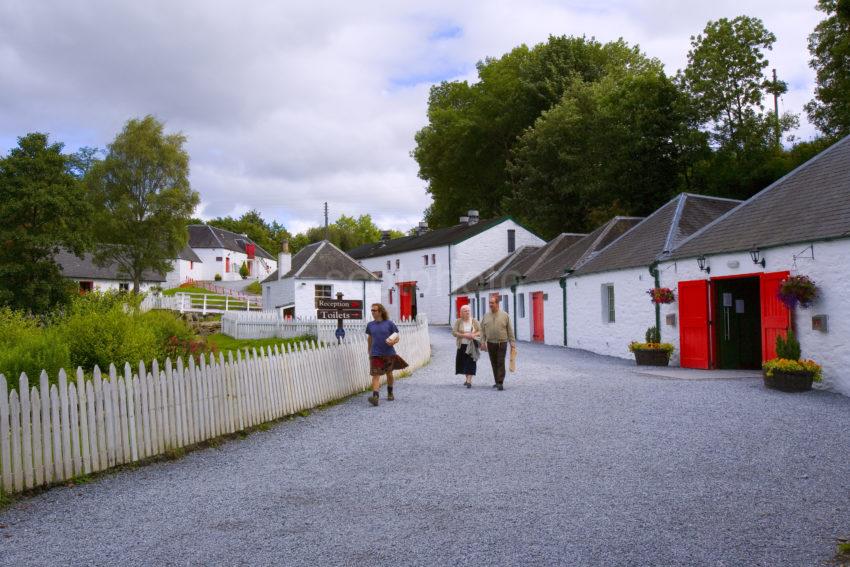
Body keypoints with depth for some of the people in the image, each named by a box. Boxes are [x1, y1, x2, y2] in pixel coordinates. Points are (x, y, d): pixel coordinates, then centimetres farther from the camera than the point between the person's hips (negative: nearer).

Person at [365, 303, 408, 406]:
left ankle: (390, 393, 37)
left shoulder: (389, 324, -4)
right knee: (375, 375, -13)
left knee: (389, 373, 16)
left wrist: (393, 342, -22)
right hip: (376, 354, 1)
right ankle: (375, 396, -23)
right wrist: (369, 352, 21)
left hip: (389, 353, -1)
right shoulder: (370, 325, 5)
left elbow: (397, 337, 0)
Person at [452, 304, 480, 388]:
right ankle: (467, 378, 25)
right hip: (462, 345, 1)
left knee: (470, 362, -9)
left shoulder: (474, 321, 3)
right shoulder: (458, 321, 0)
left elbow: (480, 331, 4)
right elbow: (454, 332, -6)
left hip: (472, 345, -1)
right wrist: (464, 335, -17)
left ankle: (469, 381, -13)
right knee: (463, 362, 7)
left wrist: (474, 335, -15)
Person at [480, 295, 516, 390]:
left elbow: (510, 330, 2)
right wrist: (483, 342, 1)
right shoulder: (486, 315, 8)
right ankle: (497, 381, 19)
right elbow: (482, 330, 9)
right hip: (490, 343, 3)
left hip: (502, 343, -3)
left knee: (500, 363, -7)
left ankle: (500, 383, -9)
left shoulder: (504, 315, 1)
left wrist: (512, 343, -1)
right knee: (494, 364, 9)